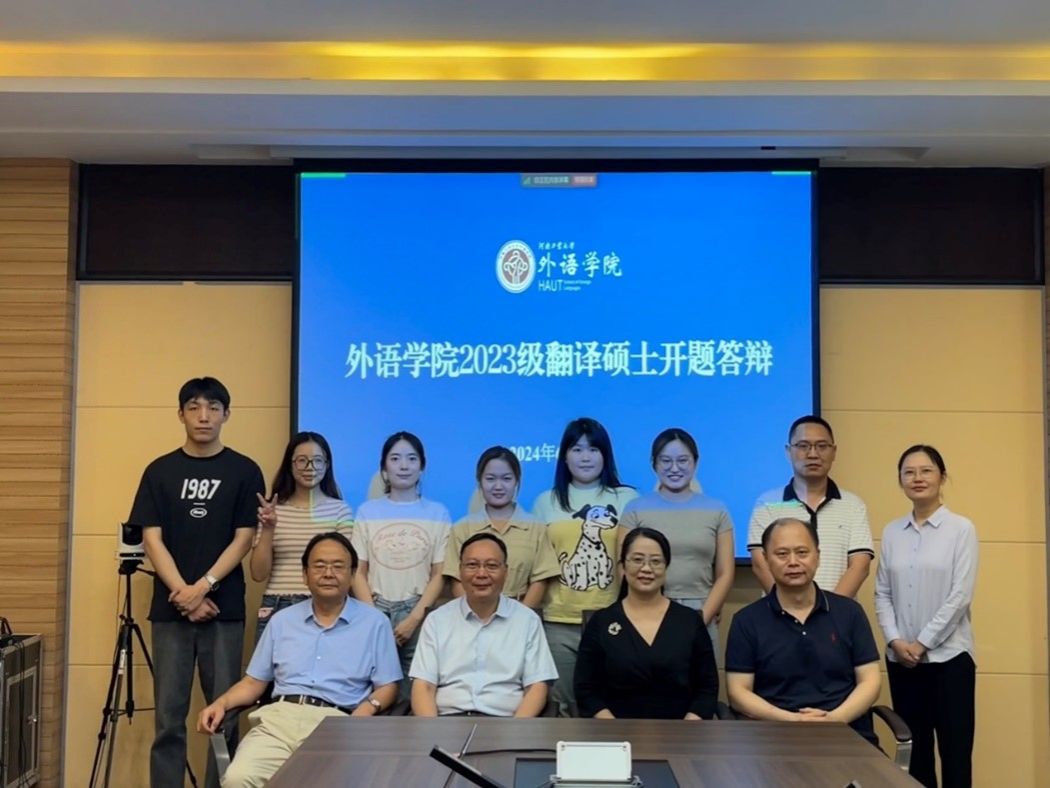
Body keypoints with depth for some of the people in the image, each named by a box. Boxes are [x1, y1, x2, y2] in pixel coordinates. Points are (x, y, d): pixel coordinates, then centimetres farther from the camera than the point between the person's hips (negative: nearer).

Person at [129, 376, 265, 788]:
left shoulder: (244, 471, 3)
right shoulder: (160, 471, 7)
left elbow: (243, 539, -1)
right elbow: (152, 540, 2)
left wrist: (203, 587, -12)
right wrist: (182, 592, -10)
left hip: (224, 608, -1)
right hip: (170, 608, 1)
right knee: (169, 715, 2)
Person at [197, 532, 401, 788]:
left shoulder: (375, 622, 11)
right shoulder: (282, 620, 20)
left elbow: (387, 686, 8)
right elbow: (254, 681, 21)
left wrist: (368, 708, -13)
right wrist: (221, 703, 2)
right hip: (279, 716, 3)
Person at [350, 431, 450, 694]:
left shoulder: (437, 513, 6)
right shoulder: (367, 511, 8)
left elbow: (439, 574, 2)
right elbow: (358, 572, 6)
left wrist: (414, 618, -7)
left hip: (418, 616, -1)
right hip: (375, 612, 1)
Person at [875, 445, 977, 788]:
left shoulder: (961, 528, -4)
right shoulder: (892, 532, 7)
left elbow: (960, 595, -9)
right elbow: (882, 593, 7)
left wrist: (923, 642, -11)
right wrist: (895, 640, -7)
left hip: (948, 656, -4)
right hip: (901, 658, 4)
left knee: (954, 752, -1)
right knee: (914, 750, 10)